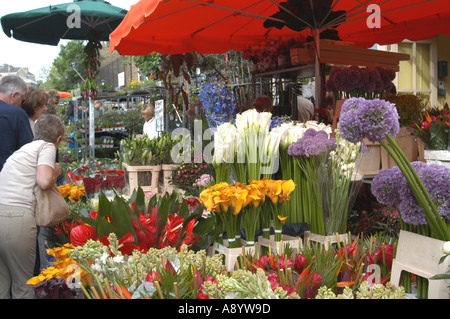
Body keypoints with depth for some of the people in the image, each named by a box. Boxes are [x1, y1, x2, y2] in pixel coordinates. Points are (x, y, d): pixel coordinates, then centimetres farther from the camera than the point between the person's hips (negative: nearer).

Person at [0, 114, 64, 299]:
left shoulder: (23, 149, 27)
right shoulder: (47, 147, 5)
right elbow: (44, 181, -10)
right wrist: (55, 172, 10)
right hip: (17, 216, -6)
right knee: (22, 285, 6)